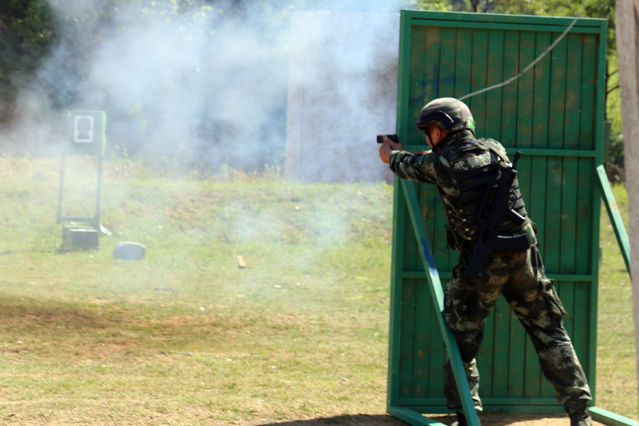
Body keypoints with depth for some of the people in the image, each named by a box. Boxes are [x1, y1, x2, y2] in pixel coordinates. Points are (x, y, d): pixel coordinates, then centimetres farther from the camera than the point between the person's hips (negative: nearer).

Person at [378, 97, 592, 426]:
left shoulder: (440, 163, -5)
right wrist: (402, 154, 41)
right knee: (549, 335, 7)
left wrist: (391, 154, 41)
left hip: (481, 264, -4)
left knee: (461, 340, 10)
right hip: (523, 257, 4)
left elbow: (408, 166, 16)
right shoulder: (495, 150, 8)